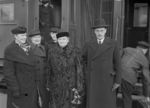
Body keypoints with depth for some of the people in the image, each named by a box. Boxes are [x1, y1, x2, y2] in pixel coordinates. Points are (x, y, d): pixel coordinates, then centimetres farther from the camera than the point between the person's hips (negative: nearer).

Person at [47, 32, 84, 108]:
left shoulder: (74, 52, -3)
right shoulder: (53, 52, 2)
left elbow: (79, 69, -2)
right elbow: (49, 69, 6)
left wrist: (79, 87, -5)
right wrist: (48, 84, 6)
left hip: (70, 85, -2)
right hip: (56, 86, 2)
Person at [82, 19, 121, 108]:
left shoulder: (113, 44, -3)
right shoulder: (88, 45, 1)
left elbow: (117, 63, -1)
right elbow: (83, 59, 17)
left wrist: (118, 81, -4)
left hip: (107, 79, -1)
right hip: (92, 80, 1)